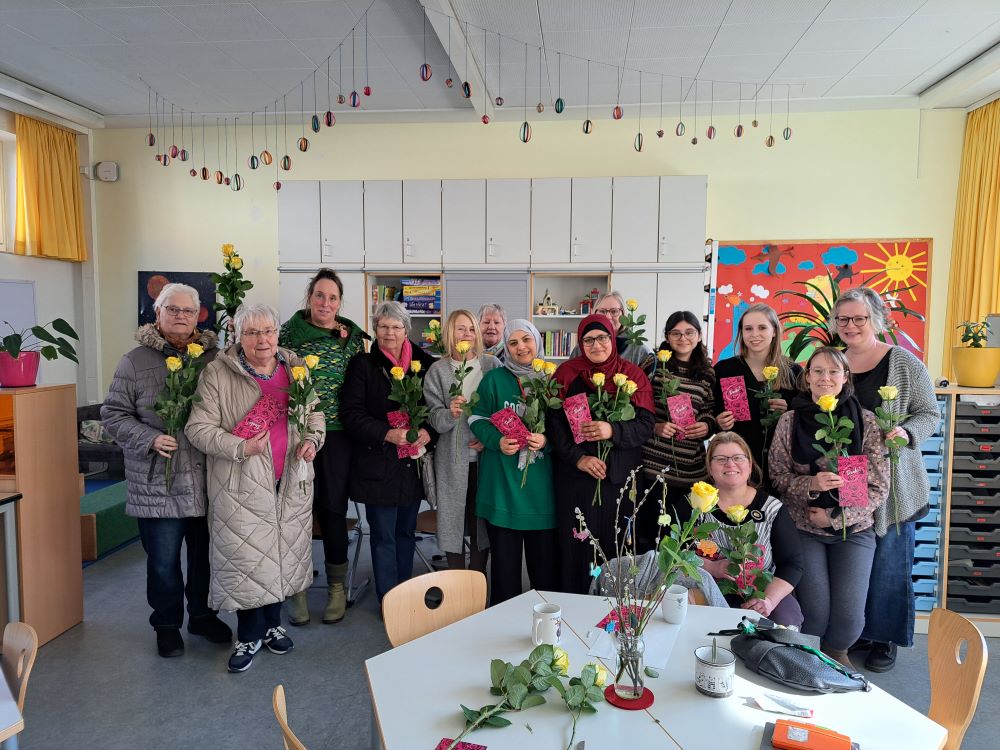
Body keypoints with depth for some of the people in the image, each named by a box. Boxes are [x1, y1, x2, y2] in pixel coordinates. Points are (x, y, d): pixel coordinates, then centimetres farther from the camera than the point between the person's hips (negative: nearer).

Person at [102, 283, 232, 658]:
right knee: (164, 560, 7)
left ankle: (203, 614, 36)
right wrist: (150, 439, -15)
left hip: (206, 479, 3)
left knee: (206, 553, 15)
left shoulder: (212, 357, 5)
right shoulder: (136, 361, -2)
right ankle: (167, 624, 29)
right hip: (158, 483, -2)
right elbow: (114, 414, -1)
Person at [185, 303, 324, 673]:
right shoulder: (217, 374, -9)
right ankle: (249, 636, 23)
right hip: (242, 483, -4)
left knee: (283, 552, 15)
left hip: (291, 480, 4)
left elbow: (314, 411, 17)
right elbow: (198, 428, -11)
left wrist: (312, 438, -2)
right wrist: (240, 448, -22)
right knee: (246, 558, 2)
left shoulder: (295, 367, 5)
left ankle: (271, 623, 36)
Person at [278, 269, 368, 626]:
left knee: (333, 508, 7)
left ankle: (337, 588, 23)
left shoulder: (353, 336, 5)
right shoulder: (290, 330, 1)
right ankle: (297, 588, 22)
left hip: (336, 433, 1)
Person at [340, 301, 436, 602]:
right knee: (384, 536, 4)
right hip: (377, 462, -3)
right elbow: (351, 412, -9)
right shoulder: (363, 365, -3)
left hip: (413, 462, 4)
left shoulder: (424, 363, 5)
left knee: (406, 532, 15)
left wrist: (427, 432, -12)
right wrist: (388, 434, -19)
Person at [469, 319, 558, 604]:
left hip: (541, 483, 1)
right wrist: (497, 441, -14)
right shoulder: (494, 379, 3)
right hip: (502, 482, -1)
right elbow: (477, 419, 4)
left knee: (544, 557, 4)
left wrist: (546, 440, -12)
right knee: (504, 557, 5)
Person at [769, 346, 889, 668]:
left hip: (854, 530, 1)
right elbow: (778, 476, 0)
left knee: (849, 614, -10)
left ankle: (837, 653, 26)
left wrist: (835, 517, -11)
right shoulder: (790, 420, -2)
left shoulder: (866, 421, -3)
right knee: (815, 611, -12)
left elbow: (879, 487, -3)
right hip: (804, 528, 0)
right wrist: (811, 483, -20)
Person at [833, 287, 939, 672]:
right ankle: (853, 631, 28)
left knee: (888, 561, 4)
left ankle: (885, 638, 21)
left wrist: (907, 432, -21)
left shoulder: (904, 363, -4)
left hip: (890, 482, -4)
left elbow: (930, 414, -3)